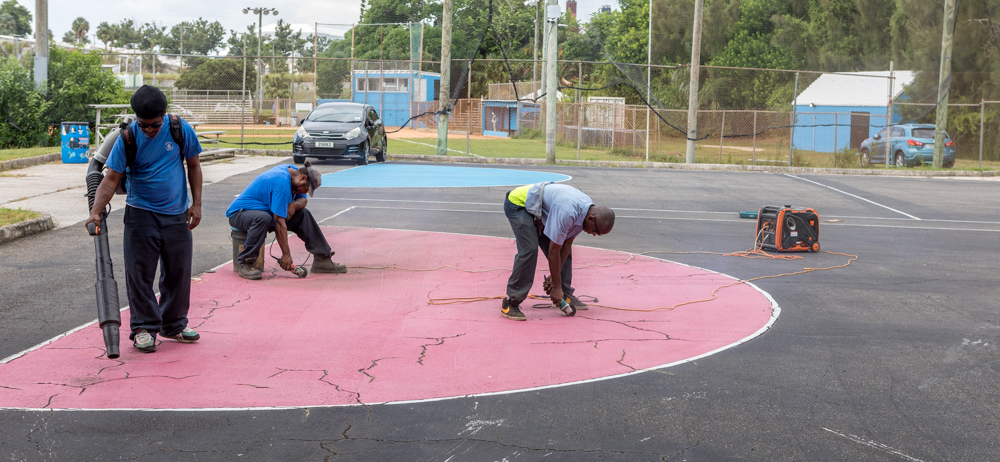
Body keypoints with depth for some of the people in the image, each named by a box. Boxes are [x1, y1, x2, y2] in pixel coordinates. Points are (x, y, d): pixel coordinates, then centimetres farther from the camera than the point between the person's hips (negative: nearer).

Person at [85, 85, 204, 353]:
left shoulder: (181, 130, -7)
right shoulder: (128, 138, -11)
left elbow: (193, 165, 4)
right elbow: (111, 178, -13)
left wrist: (196, 203, -1)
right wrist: (96, 211, -26)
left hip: (177, 213, 2)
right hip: (141, 213, -2)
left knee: (178, 271, 9)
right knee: (140, 272, -3)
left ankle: (174, 324, 24)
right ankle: (144, 327, 8)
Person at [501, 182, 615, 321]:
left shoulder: (588, 210, -8)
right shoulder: (567, 212, -36)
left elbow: (566, 244, -1)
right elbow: (553, 251, -29)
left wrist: (555, 276, -4)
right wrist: (556, 287, -21)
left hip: (538, 211, 9)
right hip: (518, 204, -9)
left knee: (565, 247, 5)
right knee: (529, 250, -23)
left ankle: (565, 295, 16)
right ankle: (511, 302, -17)